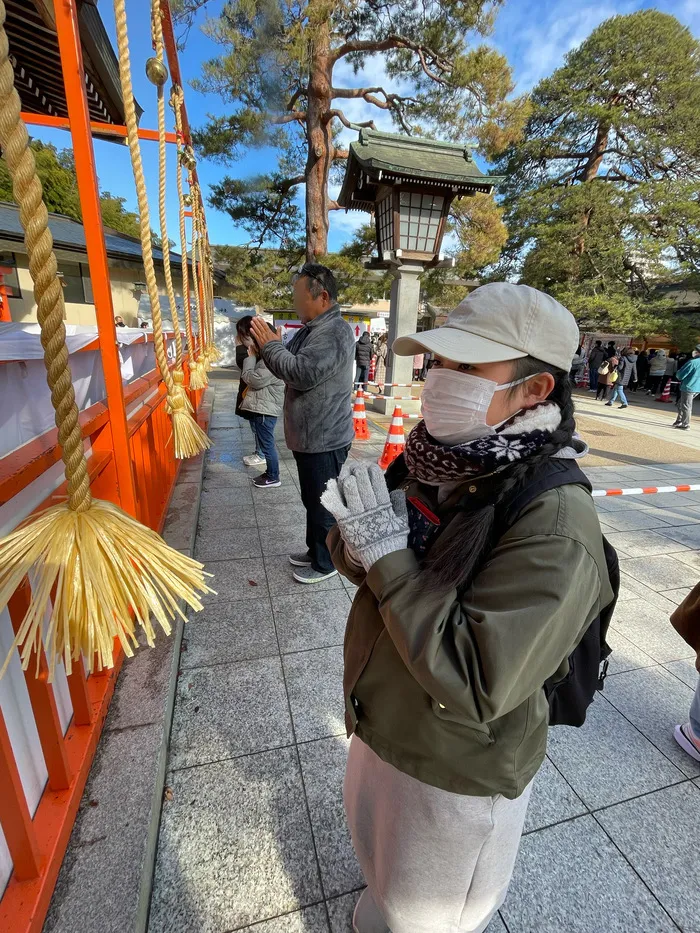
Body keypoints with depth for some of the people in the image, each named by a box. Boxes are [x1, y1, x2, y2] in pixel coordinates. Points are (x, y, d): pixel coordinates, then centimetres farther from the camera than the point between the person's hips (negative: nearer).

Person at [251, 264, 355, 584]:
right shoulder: (310, 330, 13)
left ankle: (326, 563, 23)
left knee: (323, 505, 5)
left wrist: (271, 345, -15)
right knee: (311, 500, 21)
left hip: (325, 439, -10)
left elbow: (302, 373, -29)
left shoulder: (336, 331, -18)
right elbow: (289, 369, 18)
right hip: (308, 436, 10)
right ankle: (315, 551, 39)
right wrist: (268, 346, 1)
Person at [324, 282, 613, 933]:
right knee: (378, 850, 38)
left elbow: (475, 685, -33)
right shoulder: (438, 457, -11)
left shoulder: (554, 523, -32)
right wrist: (357, 540, -24)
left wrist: (389, 555, -31)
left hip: (456, 772, -6)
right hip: (382, 726, 7)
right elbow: (357, 556, -1)